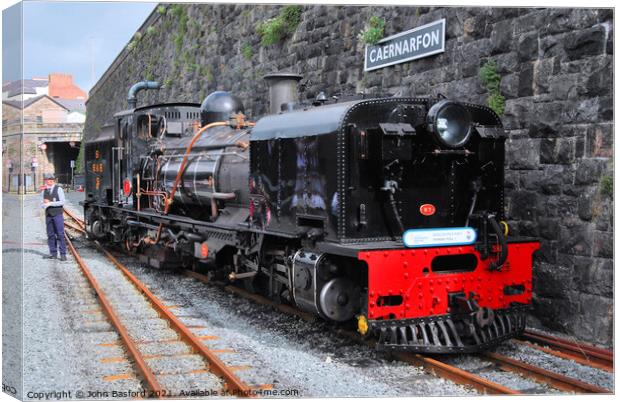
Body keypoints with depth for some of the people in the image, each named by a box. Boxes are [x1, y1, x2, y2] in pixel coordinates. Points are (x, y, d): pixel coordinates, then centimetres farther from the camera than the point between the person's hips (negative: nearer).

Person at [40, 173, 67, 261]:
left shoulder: (58, 189, -1)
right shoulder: (44, 191, 12)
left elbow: (62, 202, -8)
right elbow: (42, 205, 14)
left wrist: (50, 203, -13)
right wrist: (45, 204, -9)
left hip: (57, 214, -4)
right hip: (48, 215, 4)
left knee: (60, 234, -6)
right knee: (50, 235, 6)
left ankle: (63, 254, -5)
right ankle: (53, 253, 11)